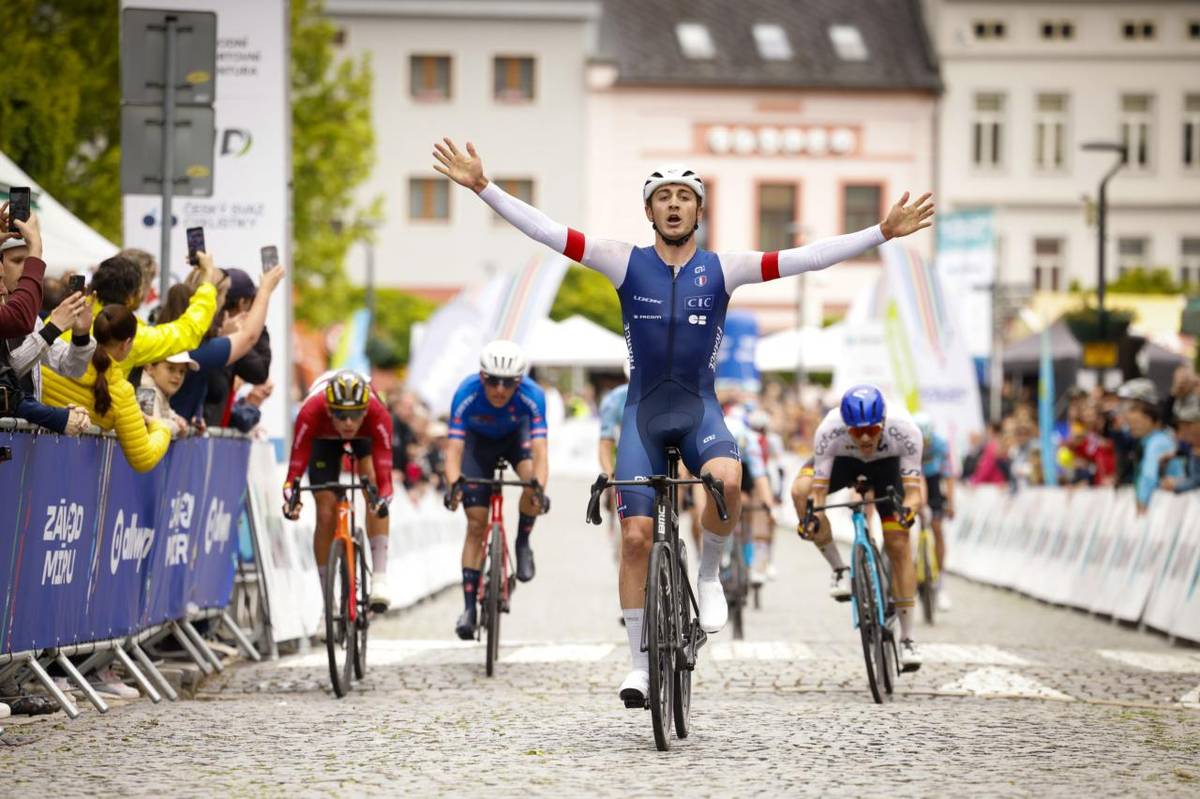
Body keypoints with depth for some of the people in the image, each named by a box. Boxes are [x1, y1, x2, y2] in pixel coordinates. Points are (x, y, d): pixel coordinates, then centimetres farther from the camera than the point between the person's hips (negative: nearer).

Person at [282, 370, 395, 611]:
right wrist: (291, 498, -58)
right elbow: (296, 467, -39)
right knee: (326, 514, -9)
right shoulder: (311, 413, -42)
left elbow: (383, 474, -43)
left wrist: (383, 498, -63)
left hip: (365, 437, 0)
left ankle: (380, 577, -24)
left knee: (373, 490, -27)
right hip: (325, 438, 0)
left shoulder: (378, 415, -42)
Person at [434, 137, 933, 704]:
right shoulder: (627, 264, 1)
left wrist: (882, 234, -12)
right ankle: (639, 663, 7)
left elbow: (806, 257, -5)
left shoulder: (721, 269, 1)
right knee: (635, 535, -6)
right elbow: (547, 232, -5)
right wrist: (483, 188, -13)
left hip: (699, 410, -1)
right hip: (643, 411, 1)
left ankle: (709, 574, -6)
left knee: (726, 477, -34)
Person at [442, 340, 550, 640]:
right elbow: (454, 449, -39)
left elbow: (540, 452, -42)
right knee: (476, 524, -8)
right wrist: (454, 484, -58)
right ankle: (469, 606, -3)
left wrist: (539, 488, -60)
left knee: (531, 480, -32)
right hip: (479, 439, 0)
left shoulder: (531, 395, -36)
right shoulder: (467, 394, -35)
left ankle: (523, 544, -5)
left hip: (517, 435, 0)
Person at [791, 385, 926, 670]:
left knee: (898, 545, -12)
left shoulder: (905, 430, -38)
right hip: (843, 461, 0)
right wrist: (811, 517, -54)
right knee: (801, 489, -31)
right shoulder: (829, 430, -38)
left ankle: (907, 638, -2)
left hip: (886, 464, 0)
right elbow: (818, 490, -34)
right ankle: (839, 570, -13)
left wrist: (907, 510, -58)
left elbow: (914, 490, -37)